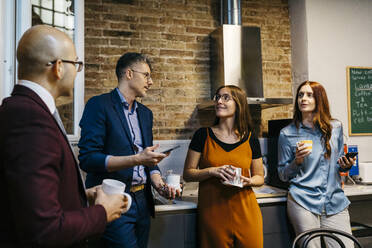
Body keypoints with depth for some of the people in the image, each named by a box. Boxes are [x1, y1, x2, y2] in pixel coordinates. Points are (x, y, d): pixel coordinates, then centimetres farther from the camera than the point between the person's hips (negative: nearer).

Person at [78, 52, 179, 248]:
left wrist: (159, 185, 1)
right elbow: (87, 159, -16)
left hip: (142, 202, 7)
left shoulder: (145, 113, 14)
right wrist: (137, 159, -22)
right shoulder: (99, 105, -8)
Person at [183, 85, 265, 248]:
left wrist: (249, 181, -11)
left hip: (245, 211, 2)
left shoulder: (250, 139, 3)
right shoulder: (203, 135, -1)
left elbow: (260, 177, 11)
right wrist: (213, 171, -17)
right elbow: (187, 174, 0)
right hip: (212, 211, -1)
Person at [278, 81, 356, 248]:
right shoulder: (287, 134, 0)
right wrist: (297, 161, -14)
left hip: (336, 201, 3)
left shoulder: (335, 127, 8)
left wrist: (345, 165, -3)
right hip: (303, 202, -2)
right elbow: (283, 175, 4)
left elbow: (339, 163, 19)